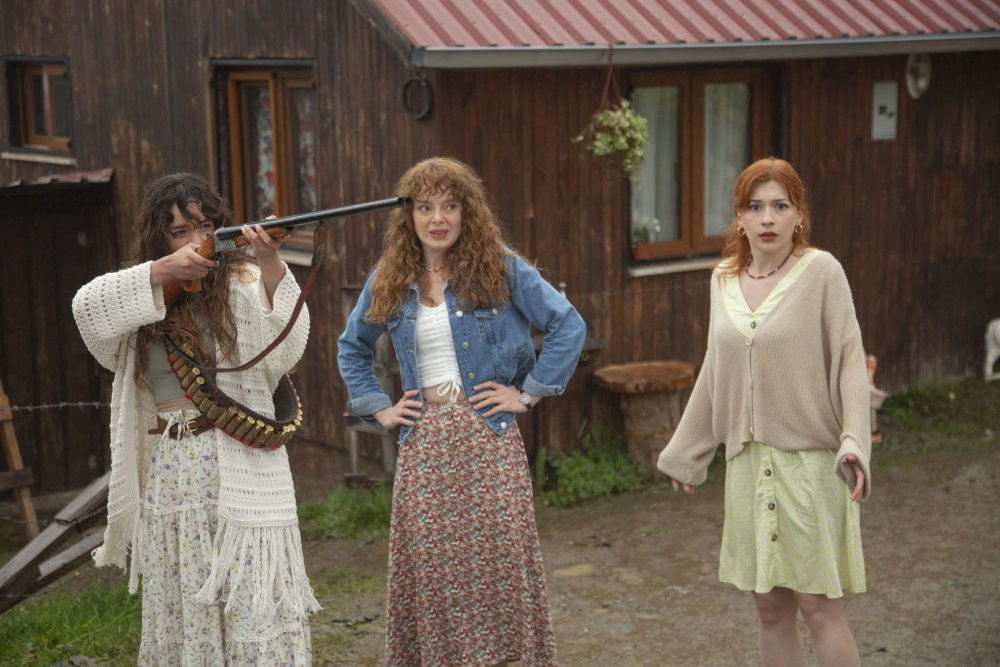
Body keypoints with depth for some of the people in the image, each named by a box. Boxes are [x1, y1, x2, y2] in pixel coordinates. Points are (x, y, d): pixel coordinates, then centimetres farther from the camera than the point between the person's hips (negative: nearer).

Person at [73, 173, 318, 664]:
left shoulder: (244, 284, 0)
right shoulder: (143, 298, 11)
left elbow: (285, 346, -17)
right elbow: (87, 307, -9)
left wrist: (272, 267, -33)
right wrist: (163, 271, -18)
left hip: (240, 466, -4)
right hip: (169, 474, 4)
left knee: (254, 603, -5)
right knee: (179, 603, 10)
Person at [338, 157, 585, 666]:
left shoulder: (501, 269, -2)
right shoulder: (389, 281, 8)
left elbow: (568, 327, -3)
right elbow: (351, 347, 23)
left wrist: (529, 393, -6)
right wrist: (378, 408, 11)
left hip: (488, 440, -3)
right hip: (423, 447, 3)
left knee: (498, 564, -3)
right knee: (428, 571, 4)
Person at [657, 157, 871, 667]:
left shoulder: (821, 271, -8)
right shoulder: (724, 280, 8)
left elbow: (849, 361, -10)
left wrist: (854, 443, -23)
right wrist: (685, 453, 22)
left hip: (809, 461, -5)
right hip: (749, 463, 5)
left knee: (818, 606, -3)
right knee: (770, 609, 11)